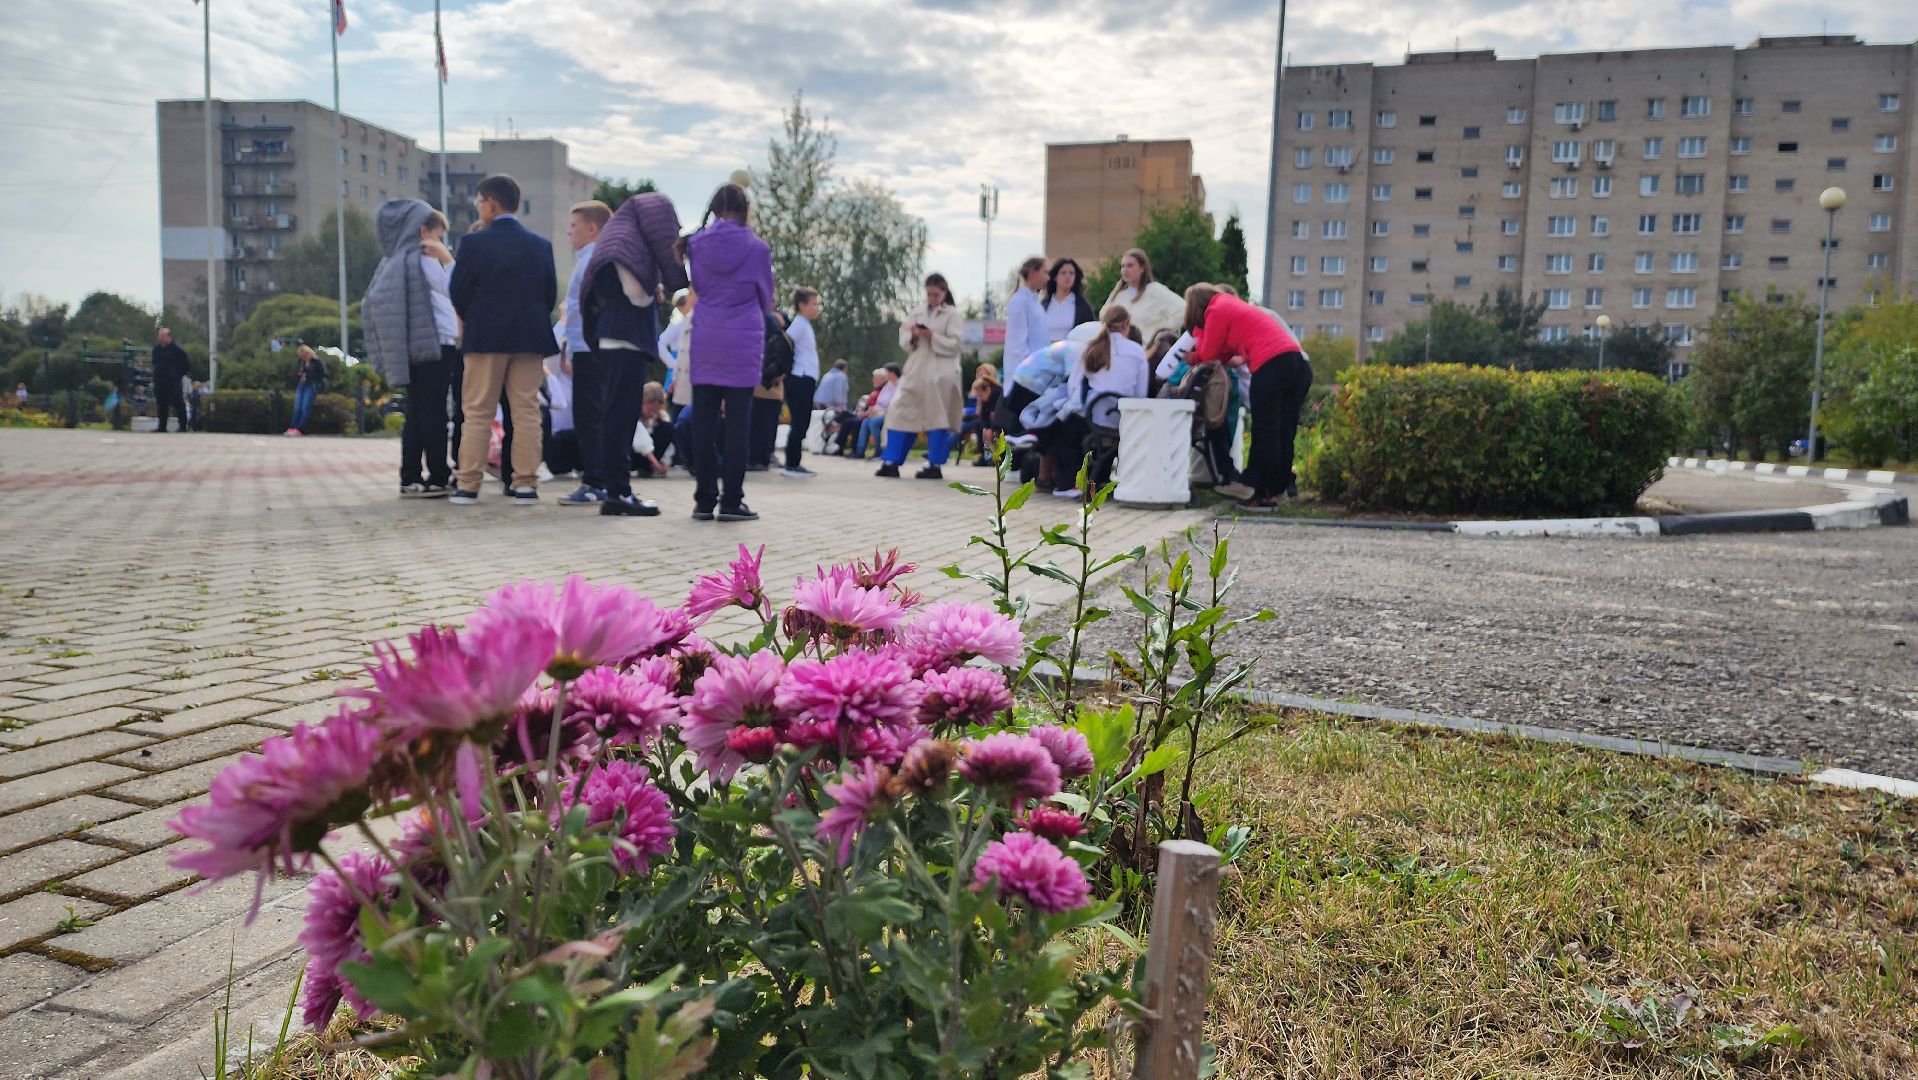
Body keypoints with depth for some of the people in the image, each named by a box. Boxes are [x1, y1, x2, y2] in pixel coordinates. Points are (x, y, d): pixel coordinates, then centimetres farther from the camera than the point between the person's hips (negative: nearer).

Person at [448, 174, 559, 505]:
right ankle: (525, 485, 2)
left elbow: (458, 292, -4)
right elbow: (551, 294, 6)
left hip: (485, 338, -2)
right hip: (530, 338, 2)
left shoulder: (474, 242, -6)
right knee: (526, 412, 4)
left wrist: (474, 323, 13)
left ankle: (468, 486, 6)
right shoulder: (542, 245, 4)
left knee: (476, 413, 5)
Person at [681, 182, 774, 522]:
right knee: (737, 423, 0)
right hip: (743, 344, -2)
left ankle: (704, 500, 8)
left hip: (704, 344, 2)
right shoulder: (757, 247, -3)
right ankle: (731, 501, 0)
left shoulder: (696, 243, 2)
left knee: (704, 423, 6)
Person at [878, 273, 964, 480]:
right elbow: (903, 342, 11)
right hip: (916, 372, 5)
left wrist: (932, 336, -19)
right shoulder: (917, 314, 13)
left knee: (937, 417, -2)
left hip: (940, 374, -5)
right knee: (901, 413, 2)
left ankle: (934, 465, 5)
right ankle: (891, 462, 6)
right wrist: (913, 336, -11)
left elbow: (954, 344, -8)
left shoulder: (952, 314, 1)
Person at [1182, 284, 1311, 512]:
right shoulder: (1234, 305, 30)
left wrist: (1197, 329, 21)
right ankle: (1278, 488, 17)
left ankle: (1263, 495, -2)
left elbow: (1207, 354, 8)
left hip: (1271, 366, -8)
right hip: (1298, 361, 8)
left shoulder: (1217, 311, 3)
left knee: (1264, 434, -4)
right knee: (1284, 433, 11)